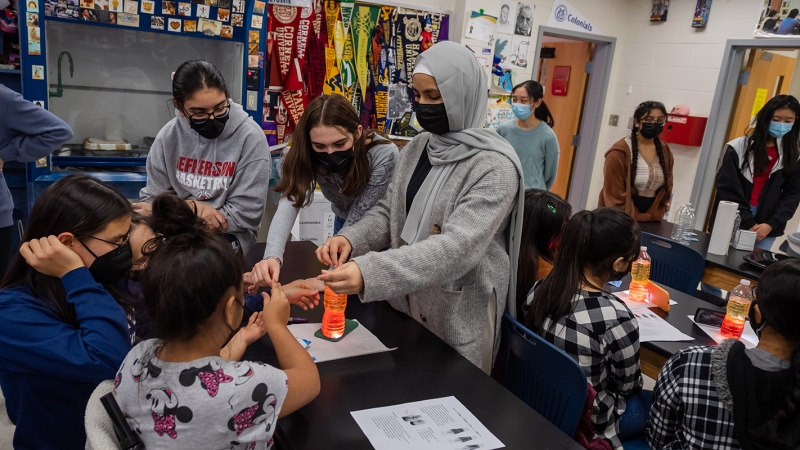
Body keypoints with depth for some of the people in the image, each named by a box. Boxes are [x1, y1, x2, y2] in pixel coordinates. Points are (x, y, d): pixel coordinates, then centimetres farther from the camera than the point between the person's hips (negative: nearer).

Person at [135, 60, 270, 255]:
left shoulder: (250, 137, -14)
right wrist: (192, 207, -16)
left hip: (228, 235, -3)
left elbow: (247, 214, -15)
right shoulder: (168, 136, -3)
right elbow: (153, 198, 5)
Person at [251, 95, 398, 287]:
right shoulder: (307, 155, -23)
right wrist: (272, 256, -55)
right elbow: (289, 202, -38)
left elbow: (360, 220, -31)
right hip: (343, 224, 3)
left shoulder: (384, 155, -33)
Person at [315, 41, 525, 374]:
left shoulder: (494, 165, -20)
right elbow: (388, 213, 6)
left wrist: (370, 272, -39)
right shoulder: (416, 148, 3)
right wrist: (350, 238, -16)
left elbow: (458, 247, -29)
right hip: (405, 304, 6)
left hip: (459, 317, -6)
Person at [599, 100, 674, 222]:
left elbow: (667, 185, 15)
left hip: (651, 221, 5)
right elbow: (614, 195, -13)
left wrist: (656, 216, 5)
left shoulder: (665, 152, 6)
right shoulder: (620, 152, -13)